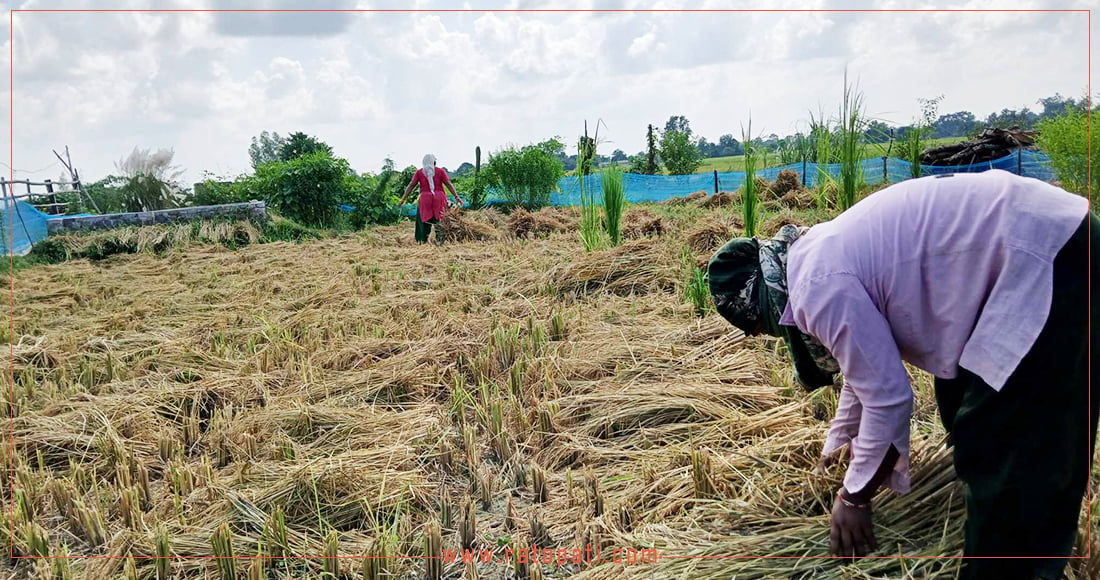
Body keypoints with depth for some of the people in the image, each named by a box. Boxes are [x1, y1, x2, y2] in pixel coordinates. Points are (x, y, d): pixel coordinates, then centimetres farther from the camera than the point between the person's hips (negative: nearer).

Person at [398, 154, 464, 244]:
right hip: (439, 198, 0)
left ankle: (423, 240, 2)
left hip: (425, 199, 1)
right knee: (440, 220, 5)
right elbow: (448, 184, -2)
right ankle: (439, 240, -2)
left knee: (424, 220, 8)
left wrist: (403, 199, 2)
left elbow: (411, 185, 1)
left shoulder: (419, 172, 7)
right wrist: (456, 197, -2)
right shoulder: (440, 171, 5)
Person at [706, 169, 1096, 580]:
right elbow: (868, 363, 22)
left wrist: (853, 497, -3)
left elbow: (887, 397, -17)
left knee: (1014, 448, -4)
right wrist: (838, 445, 31)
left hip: (1052, 258, -11)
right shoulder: (818, 254, 9)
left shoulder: (819, 287, -21)